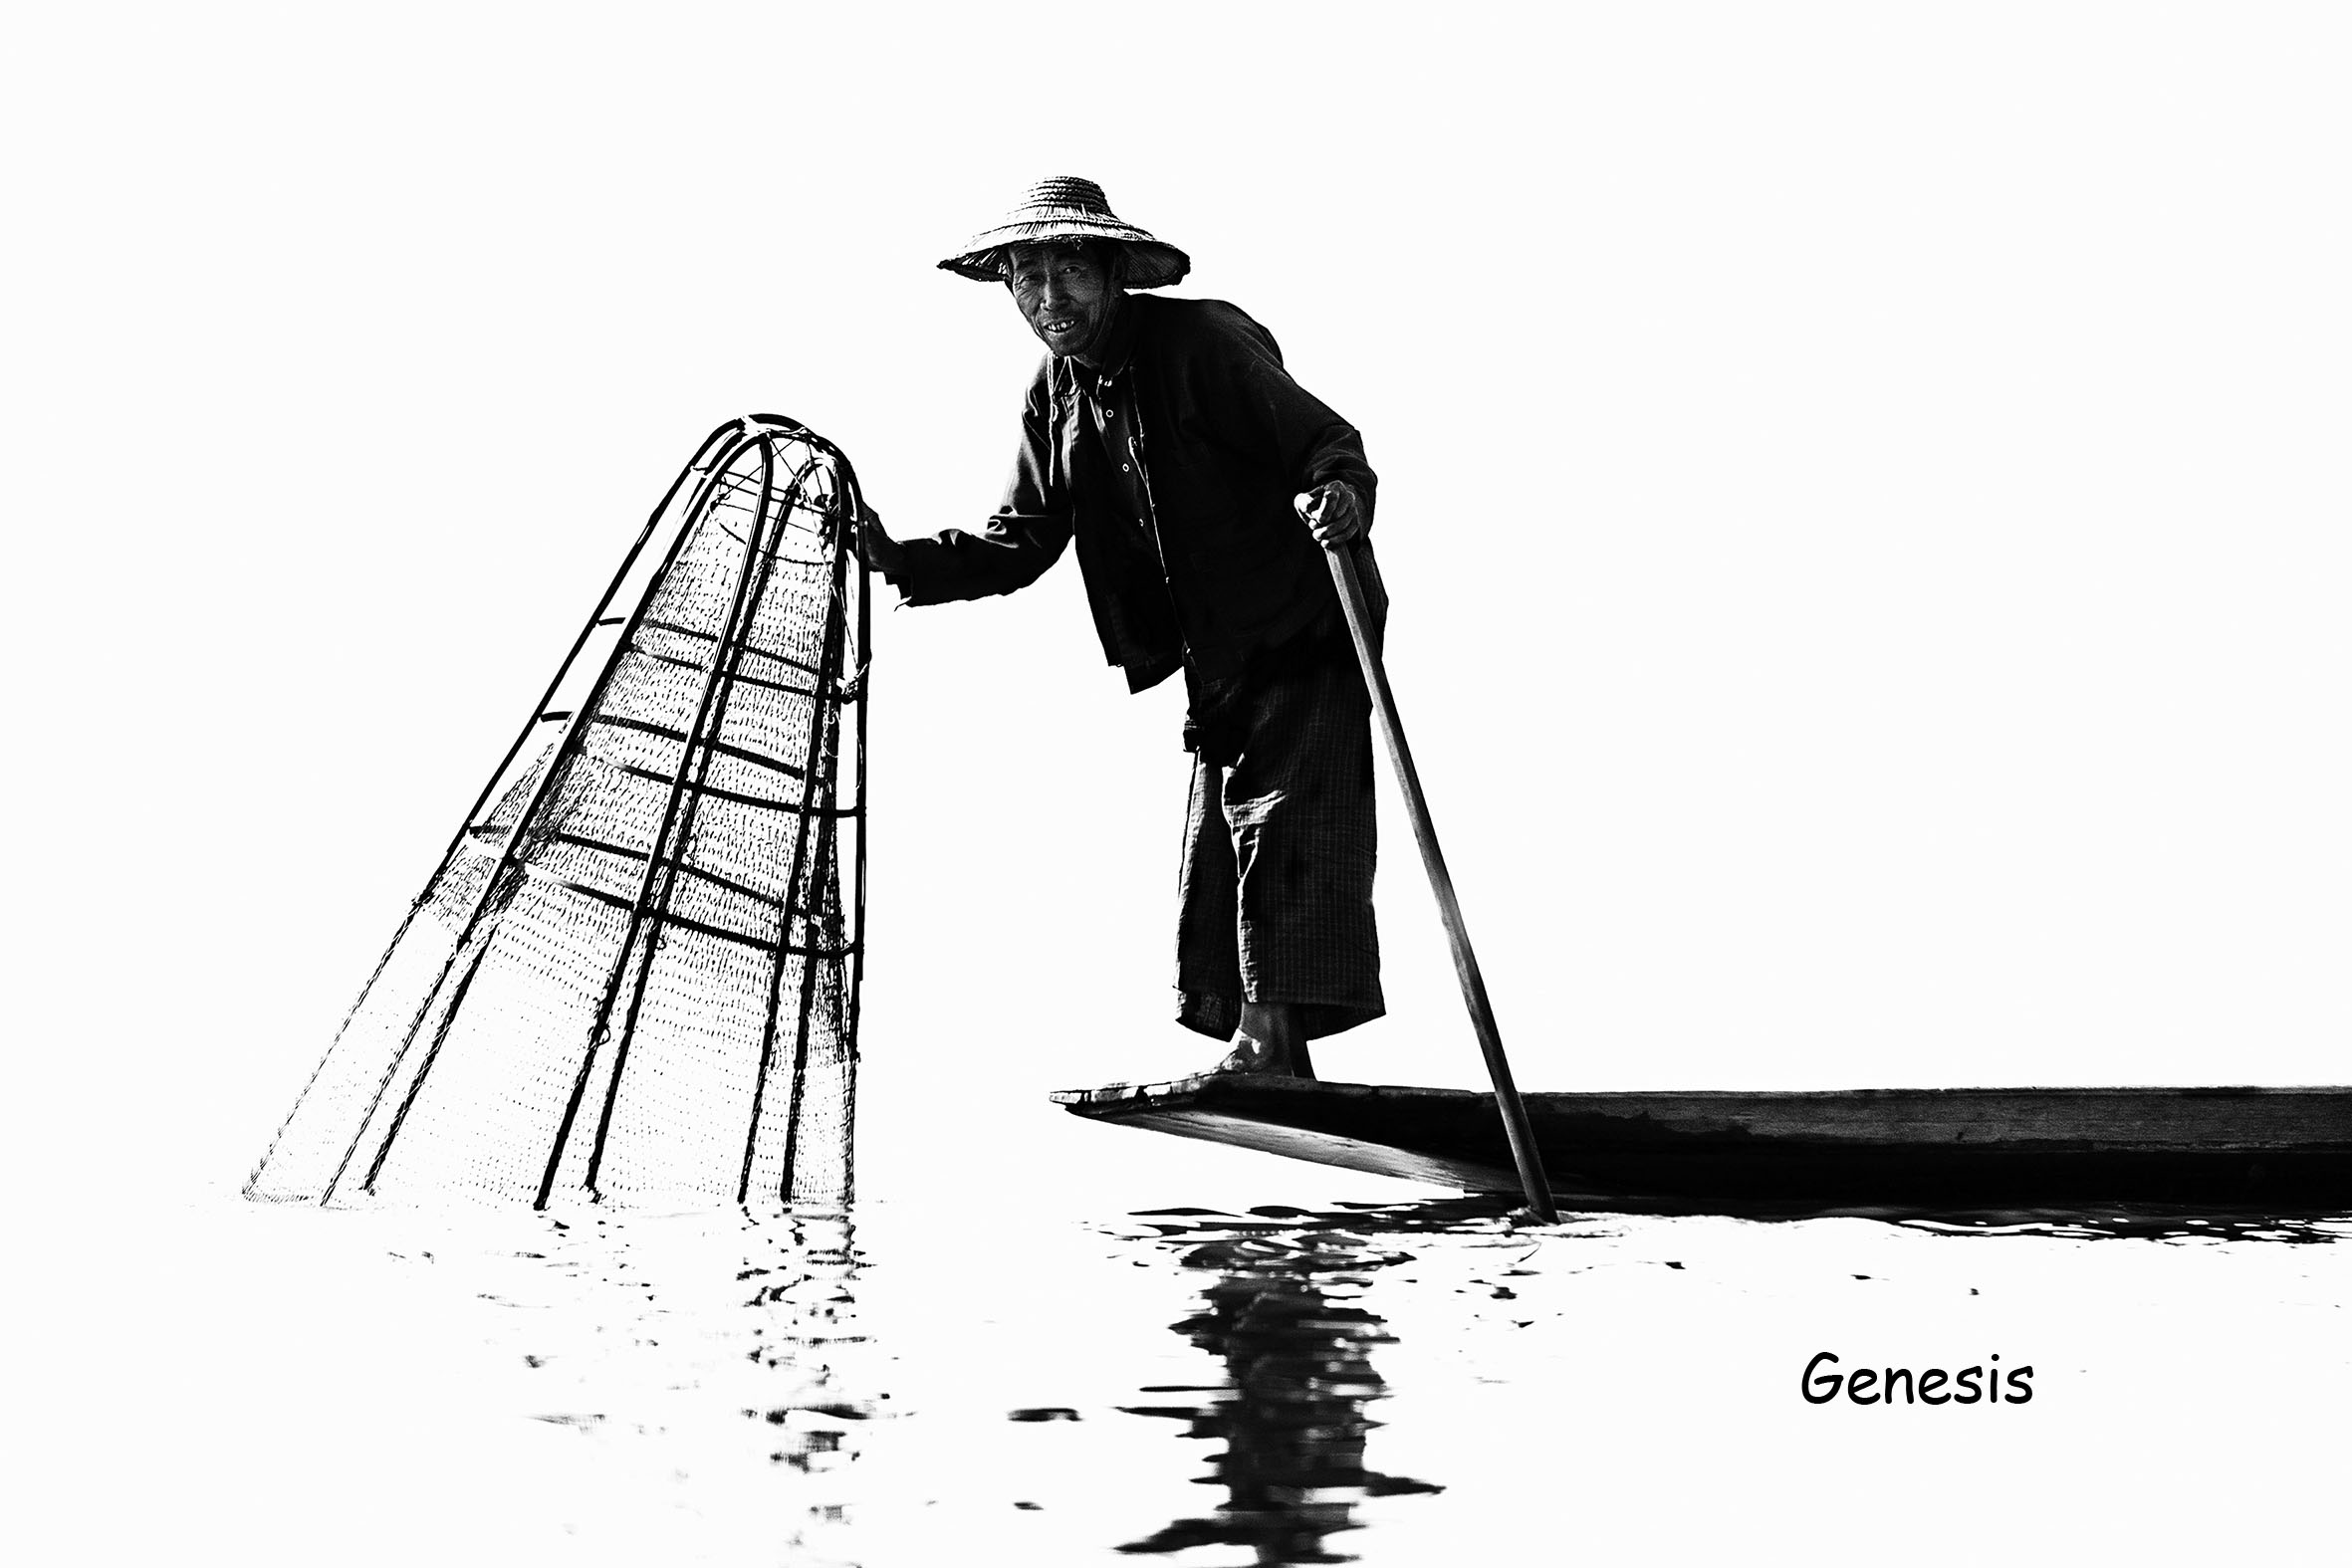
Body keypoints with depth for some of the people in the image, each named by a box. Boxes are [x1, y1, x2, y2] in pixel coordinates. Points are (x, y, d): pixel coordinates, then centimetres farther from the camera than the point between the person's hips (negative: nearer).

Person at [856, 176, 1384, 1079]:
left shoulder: (1202, 343, -16)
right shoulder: (1057, 390, 5)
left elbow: (1329, 442, -20)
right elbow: (1022, 543, 6)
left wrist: (1339, 495, -44)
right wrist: (904, 562, -8)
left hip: (1304, 639, -8)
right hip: (1217, 666, 8)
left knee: (1284, 829, -15)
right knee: (1218, 855, 7)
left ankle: (1268, 1035, -17)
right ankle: (1278, 1072, 12)